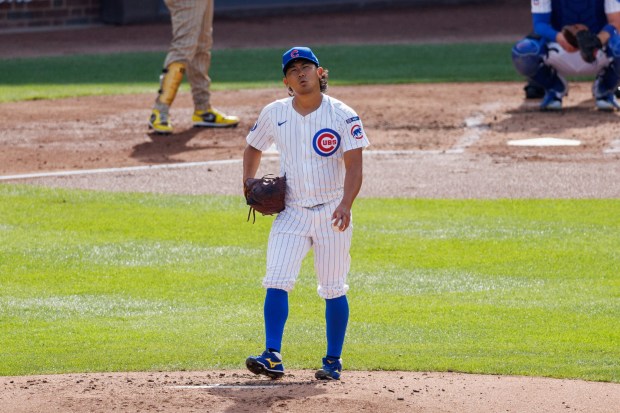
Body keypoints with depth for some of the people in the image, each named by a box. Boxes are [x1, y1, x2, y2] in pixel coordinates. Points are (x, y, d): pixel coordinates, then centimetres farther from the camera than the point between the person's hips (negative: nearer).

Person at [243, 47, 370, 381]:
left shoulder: (342, 116, -8)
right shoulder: (274, 114, 2)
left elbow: (354, 167, -13)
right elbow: (253, 148, 19)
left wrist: (345, 205, -29)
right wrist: (249, 185, 1)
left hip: (331, 212, -2)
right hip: (291, 212, 2)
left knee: (333, 290, 4)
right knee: (276, 283, -13)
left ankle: (333, 361, 15)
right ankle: (272, 356, -16)